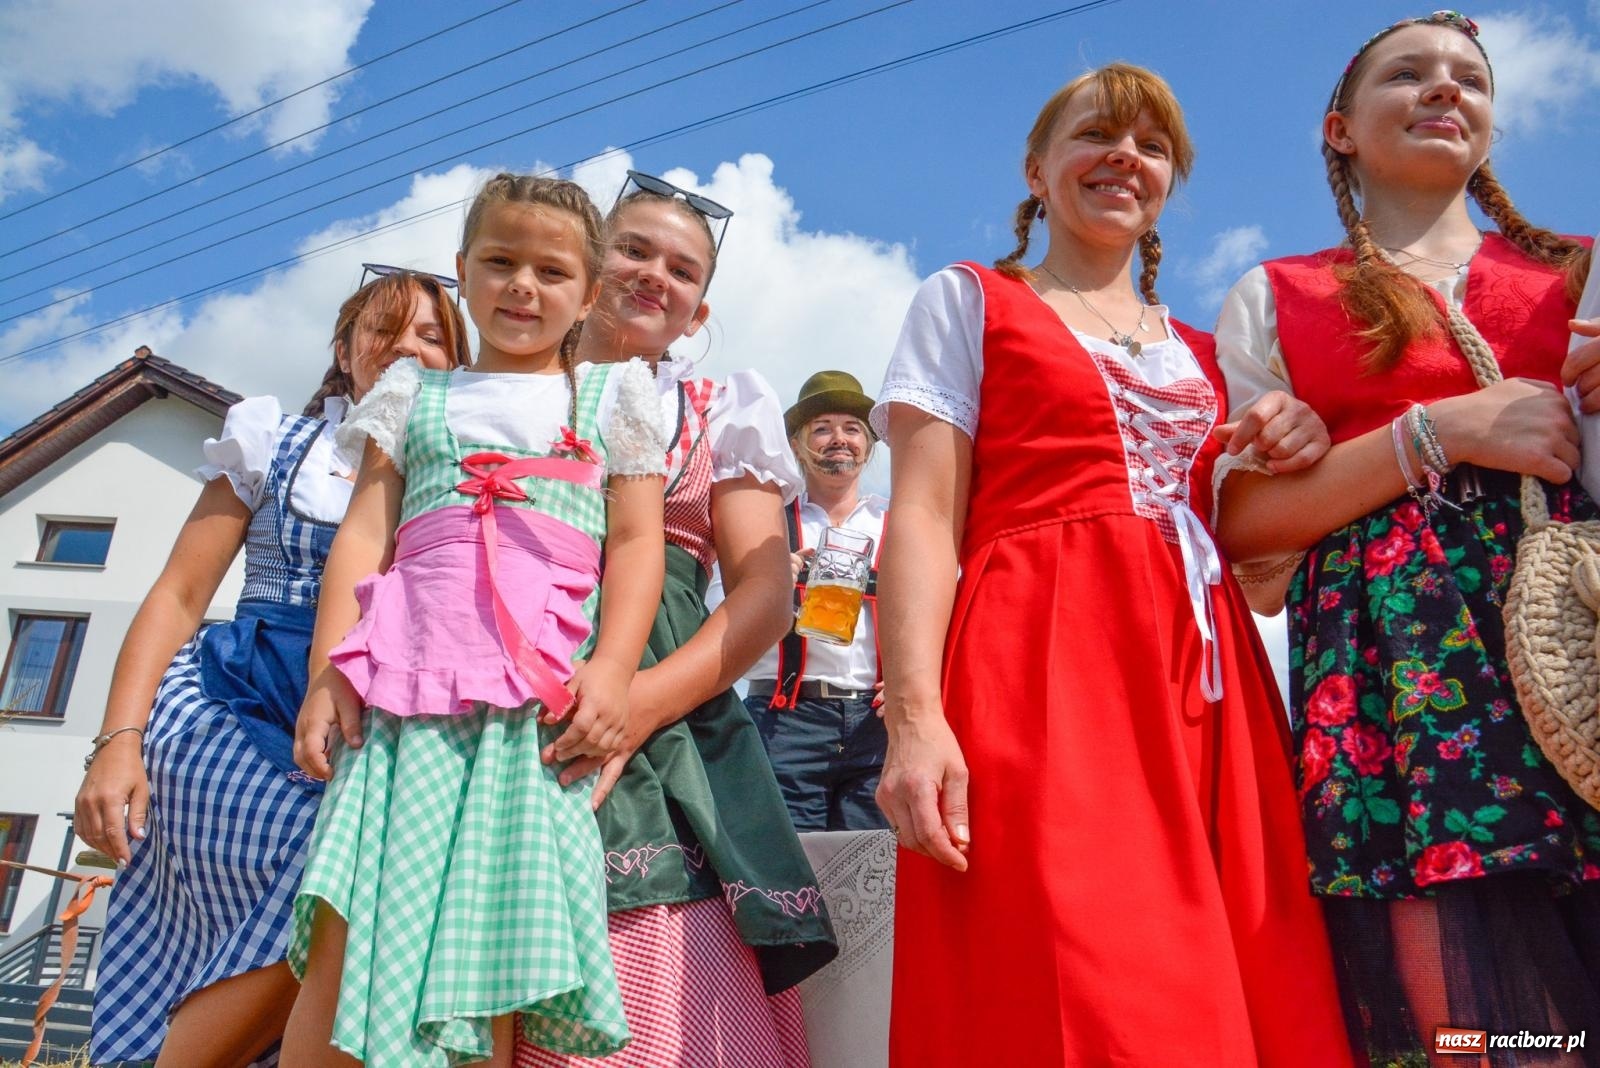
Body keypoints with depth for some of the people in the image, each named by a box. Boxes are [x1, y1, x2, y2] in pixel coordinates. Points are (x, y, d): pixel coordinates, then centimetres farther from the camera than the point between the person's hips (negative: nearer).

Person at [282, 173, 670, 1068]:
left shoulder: (611, 398, 17)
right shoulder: (417, 394, 22)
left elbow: (636, 542, 6)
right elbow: (364, 533, 13)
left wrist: (613, 668, -10)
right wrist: (329, 668, 0)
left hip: (543, 689, -2)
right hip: (403, 684, 2)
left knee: (488, 948, -3)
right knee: (345, 938, -6)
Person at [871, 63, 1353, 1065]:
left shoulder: (1201, 350, 24)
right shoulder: (969, 300, 10)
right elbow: (924, 515, -3)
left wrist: (1298, 459, 3)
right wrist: (913, 713, -16)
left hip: (1208, 681, 5)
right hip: (1043, 671, -5)